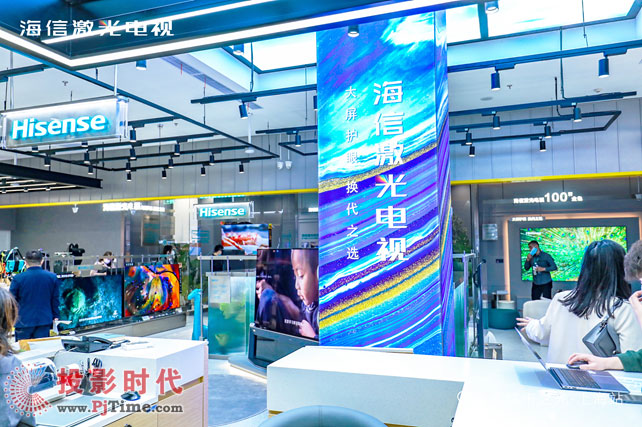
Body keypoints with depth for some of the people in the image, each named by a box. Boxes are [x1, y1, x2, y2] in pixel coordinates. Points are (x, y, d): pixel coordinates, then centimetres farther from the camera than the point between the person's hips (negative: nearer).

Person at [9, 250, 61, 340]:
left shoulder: (18, 278, -8)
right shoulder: (52, 277, -2)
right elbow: (56, 299, 5)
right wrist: (55, 316, 17)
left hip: (24, 321, -1)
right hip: (44, 320, 2)